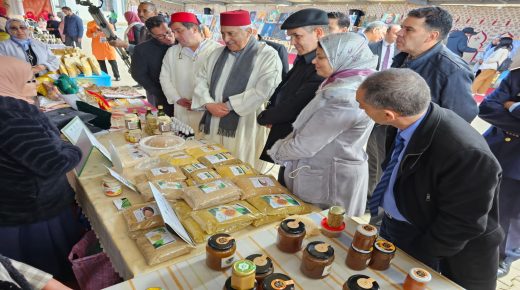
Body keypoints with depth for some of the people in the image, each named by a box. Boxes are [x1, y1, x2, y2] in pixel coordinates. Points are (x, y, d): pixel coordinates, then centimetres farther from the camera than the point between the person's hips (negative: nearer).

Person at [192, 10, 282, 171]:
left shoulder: (268, 56, -8)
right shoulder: (218, 53, 13)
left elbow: (263, 91, -18)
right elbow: (201, 79, 11)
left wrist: (229, 105, -15)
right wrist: (209, 104, -8)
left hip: (244, 129, -5)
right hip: (213, 126, 6)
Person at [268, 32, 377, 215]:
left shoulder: (344, 97, -27)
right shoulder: (343, 83, 4)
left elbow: (305, 145, -22)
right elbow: (308, 128, 8)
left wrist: (277, 151, -6)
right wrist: (285, 144, 0)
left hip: (329, 182, -8)